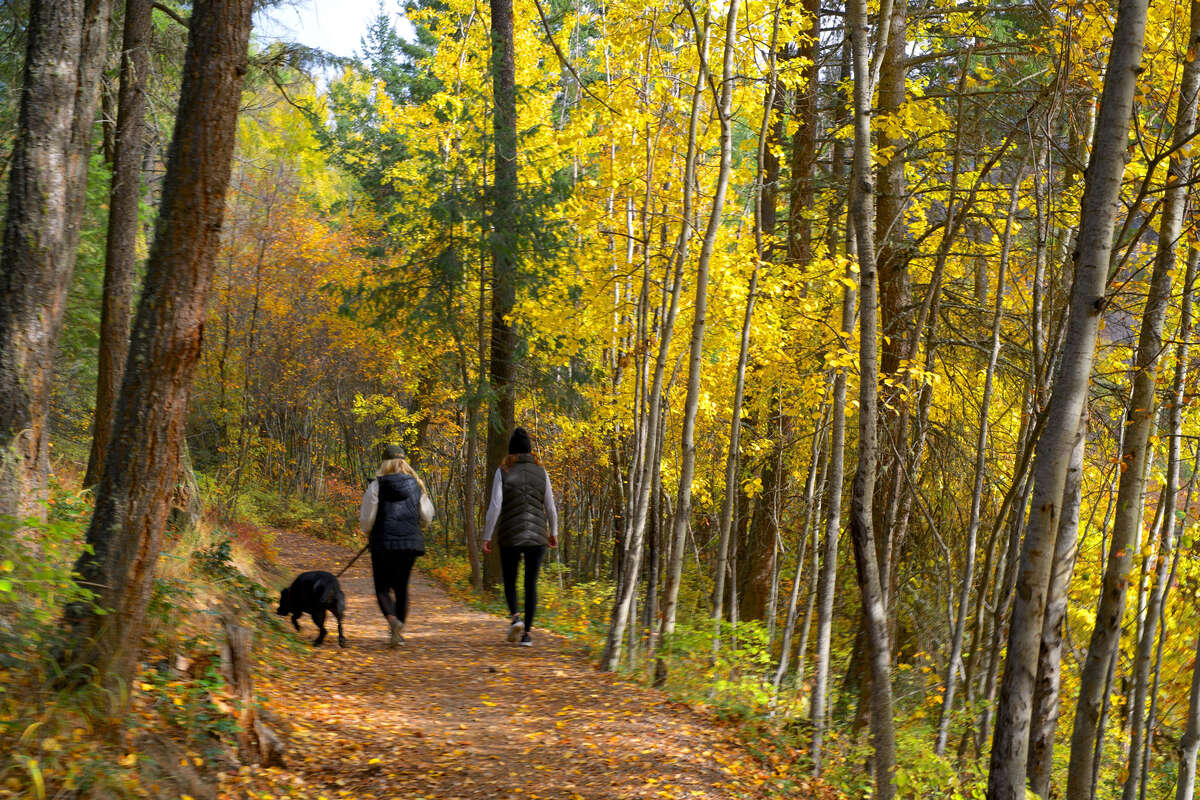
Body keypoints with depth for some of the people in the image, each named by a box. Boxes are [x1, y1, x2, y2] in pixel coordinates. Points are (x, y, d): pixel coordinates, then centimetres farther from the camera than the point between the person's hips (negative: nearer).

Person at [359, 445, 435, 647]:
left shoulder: (377, 486, -6)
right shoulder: (416, 485, 4)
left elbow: (366, 519, -5)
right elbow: (427, 517, 7)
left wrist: (370, 533, 16)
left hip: (383, 542, -3)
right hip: (410, 542, 3)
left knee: (382, 588, 5)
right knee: (401, 586, 15)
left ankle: (393, 620, -22)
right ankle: (399, 632, 16)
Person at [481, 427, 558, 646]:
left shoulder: (503, 472, -5)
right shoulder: (541, 472, 2)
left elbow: (495, 506, -10)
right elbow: (550, 507, 6)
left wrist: (486, 537, -5)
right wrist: (553, 532, 21)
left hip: (510, 537, -2)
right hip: (537, 536, 2)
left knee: (509, 581, 15)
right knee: (531, 584, 10)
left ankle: (515, 617, -10)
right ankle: (527, 633, 4)